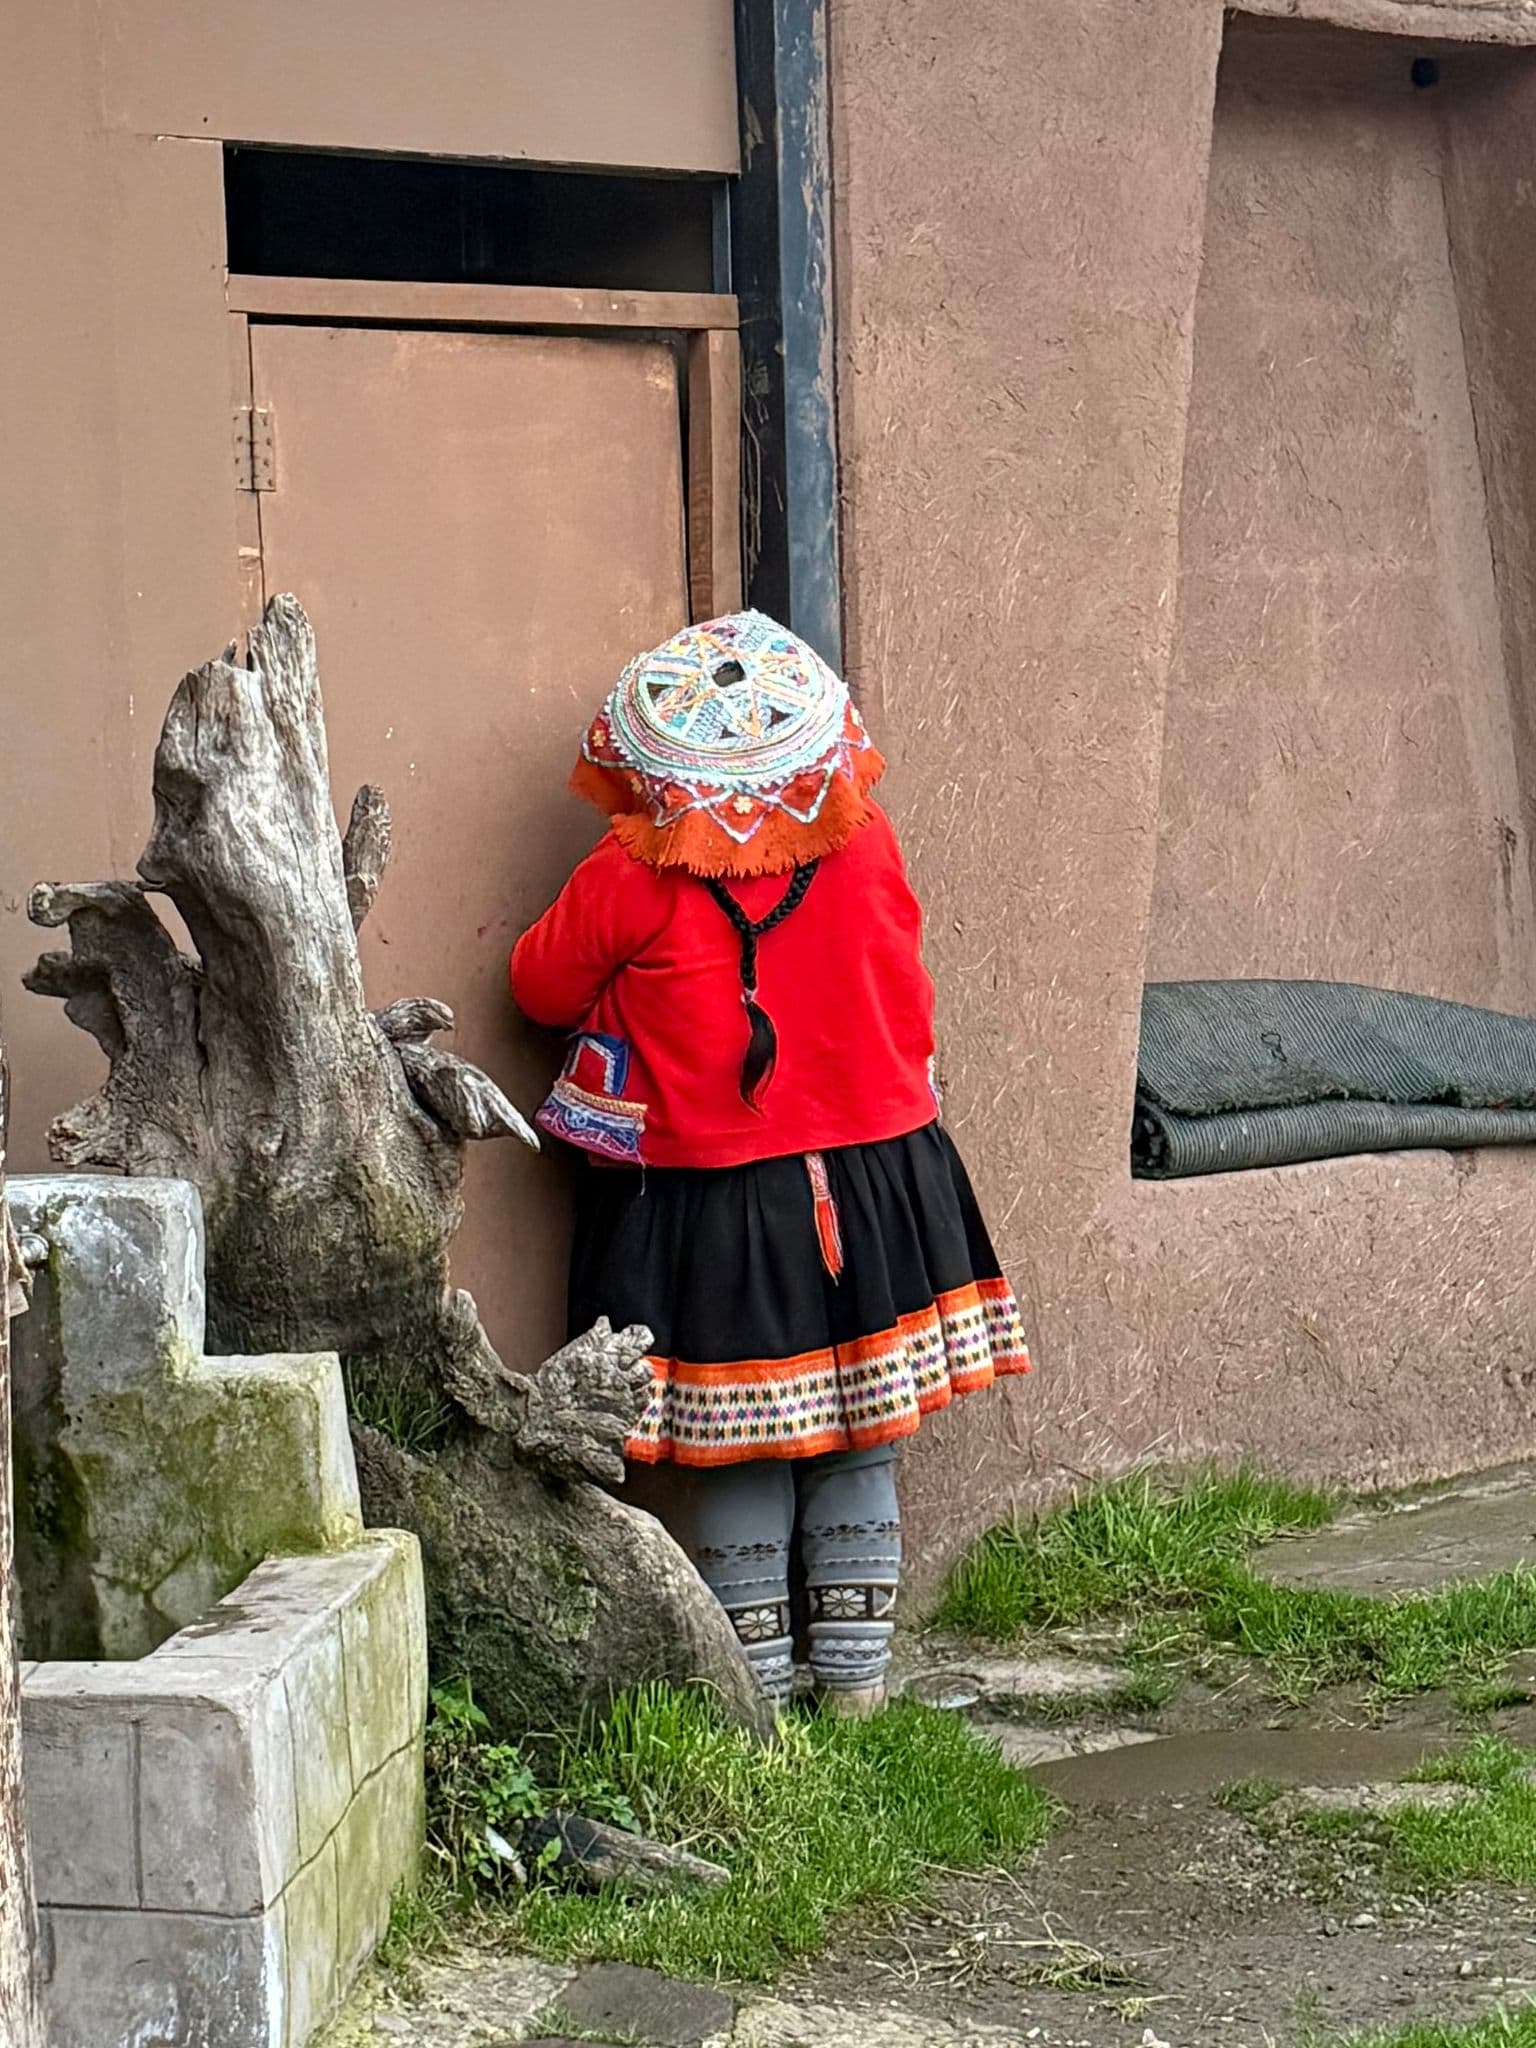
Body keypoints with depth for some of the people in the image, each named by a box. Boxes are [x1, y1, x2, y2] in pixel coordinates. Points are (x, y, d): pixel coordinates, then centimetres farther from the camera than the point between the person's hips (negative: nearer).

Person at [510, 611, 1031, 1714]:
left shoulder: (629, 885, -14)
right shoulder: (866, 844, -3)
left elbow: (543, 987, 2)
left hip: (708, 1211, -3)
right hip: (877, 1177, 3)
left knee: (739, 1456, 7)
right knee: (860, 1440, 13)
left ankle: (759, 1682, 13)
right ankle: (857, 1672, 19)